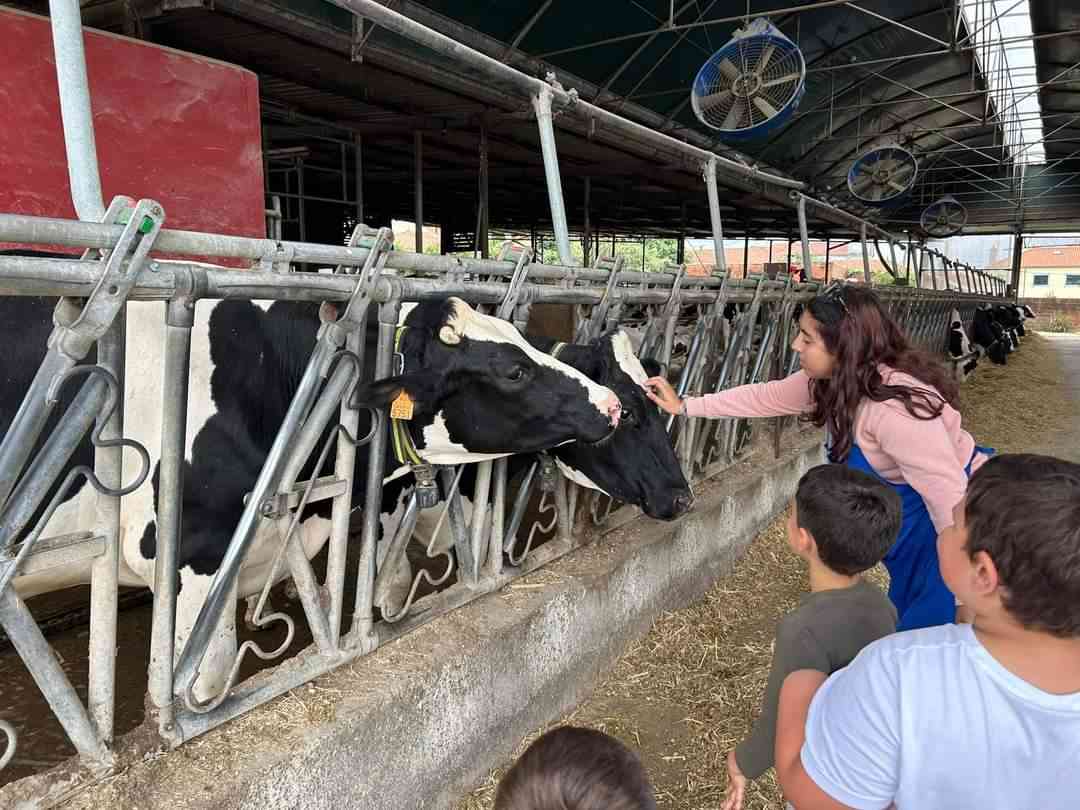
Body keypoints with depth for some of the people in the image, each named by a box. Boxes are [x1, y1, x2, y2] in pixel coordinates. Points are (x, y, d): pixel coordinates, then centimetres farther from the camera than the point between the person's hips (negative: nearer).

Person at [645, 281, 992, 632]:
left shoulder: (896, 409, -37)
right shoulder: (832, 379, -10)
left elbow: (949, 498, -34)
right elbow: (767, 396, 4)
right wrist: (685, 406, 5)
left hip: (944, 523, -8)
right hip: (910, 510, 8)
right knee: (903, 613, 23)